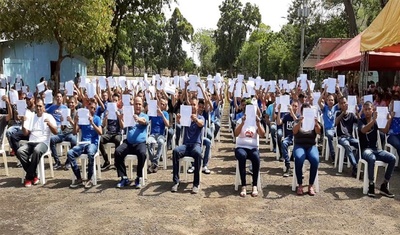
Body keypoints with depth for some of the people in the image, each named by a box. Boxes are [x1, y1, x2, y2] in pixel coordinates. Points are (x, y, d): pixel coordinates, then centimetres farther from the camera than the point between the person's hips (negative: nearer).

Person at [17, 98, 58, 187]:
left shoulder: (49, 116, 6)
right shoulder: (31, 117, 18)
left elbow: (55, 132, -2)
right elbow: (25, 133, 14)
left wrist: (49, 123, -18)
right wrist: (23, 123, -1)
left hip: (43, 143, -4)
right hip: (31, 142, 4)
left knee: (37, 151, -38)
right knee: (19, 151, -27)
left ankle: (29, 177, -24)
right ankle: (33, 175, -17)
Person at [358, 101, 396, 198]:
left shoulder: (376, 121, 13)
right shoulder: (361, 121, -1)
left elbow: (385, 130, -3)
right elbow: (363, 130, -23)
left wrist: (389, 120, -18)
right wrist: (373, 120, -35)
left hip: (376, 149, 5)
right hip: (365, 150, -5)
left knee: (392, 158, -20)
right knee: (372, 159, -38)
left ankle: (384, 186, -11)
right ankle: (371, 185, -23)